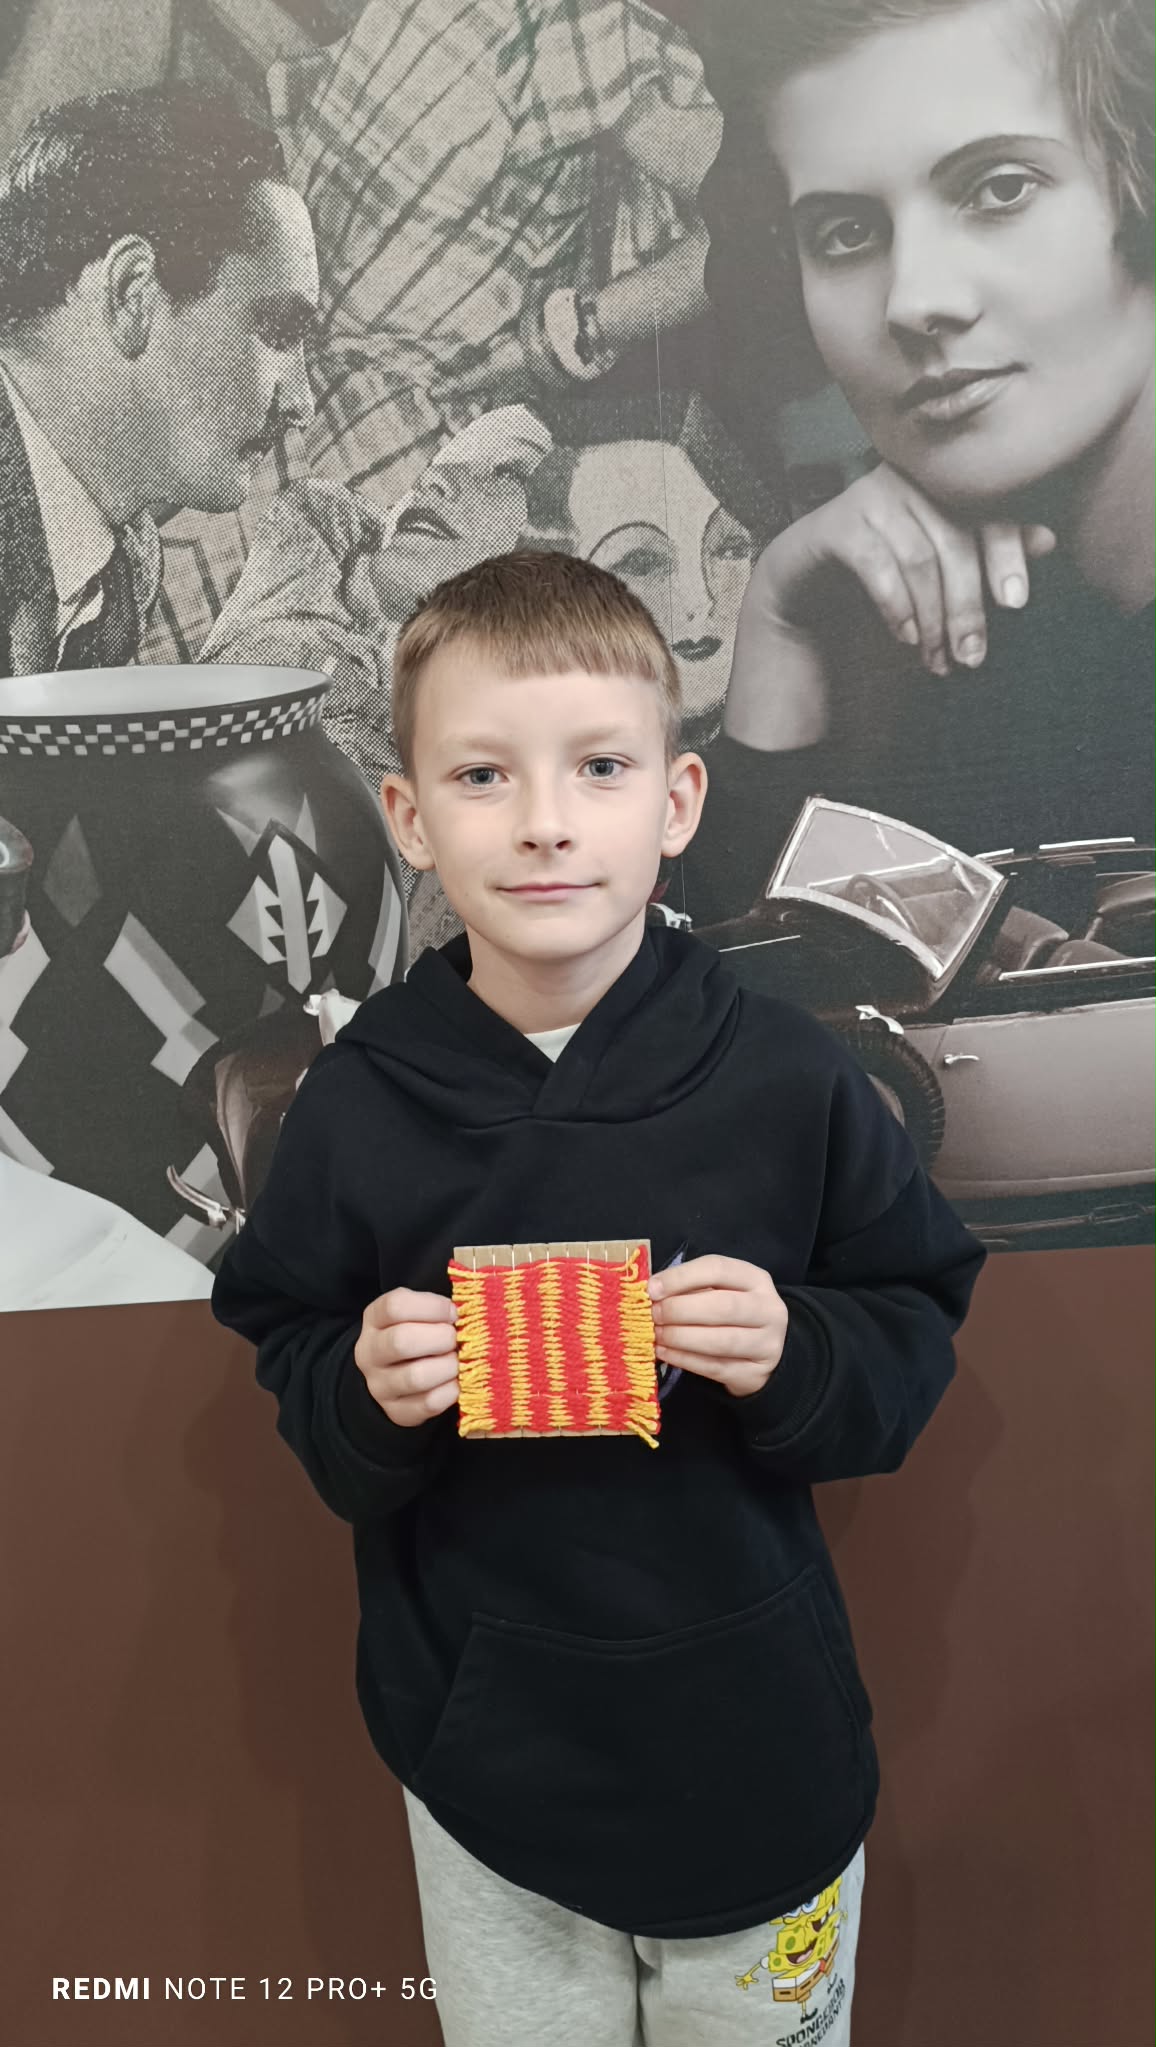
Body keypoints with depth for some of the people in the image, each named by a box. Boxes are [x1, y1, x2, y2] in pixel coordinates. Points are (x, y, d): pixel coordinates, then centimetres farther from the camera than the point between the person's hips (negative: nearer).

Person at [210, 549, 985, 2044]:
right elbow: (289, 1363, 0)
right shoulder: (356, 1104, -12)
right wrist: (367, 1394, -21)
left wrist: (796, 1354, -23)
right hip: (483, 1751, 1)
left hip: (758, 1751, 0)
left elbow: (917, 1328, -3)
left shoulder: (789, 1079, -14)